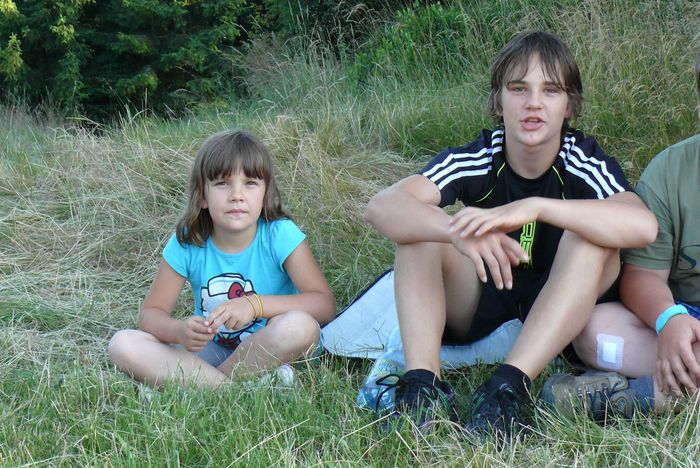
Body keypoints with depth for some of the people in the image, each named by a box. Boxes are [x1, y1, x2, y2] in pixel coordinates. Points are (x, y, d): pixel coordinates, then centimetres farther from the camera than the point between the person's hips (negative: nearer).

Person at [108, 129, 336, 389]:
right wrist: (180, 331, -28)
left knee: (300, 326, -35)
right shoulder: (187, 243, -8)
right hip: (210, 351, 3)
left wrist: (255, 304, -34)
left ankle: (200, 381, -16)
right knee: (122, 344, -18)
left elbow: (325, 304, -21)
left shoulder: (281, 235, -14)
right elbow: (151, 313, -4)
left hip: (269, 350, -2)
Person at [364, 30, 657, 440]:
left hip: (563, 312, -1)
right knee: (419, 226, -22)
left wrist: (534, 207, -47)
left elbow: (643, 226, -39)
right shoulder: (474, 160, -15)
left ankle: (509, 387, -39)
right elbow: (382, 207, -30)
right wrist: (458, 231, -50)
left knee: (591, 236, -29)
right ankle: (423, 385, -33)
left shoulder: (585, 163, -17)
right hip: (477, 311, 1)